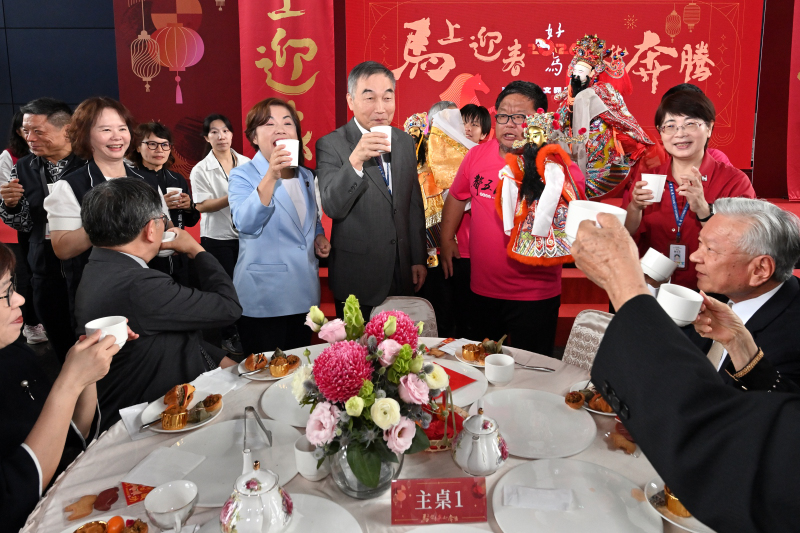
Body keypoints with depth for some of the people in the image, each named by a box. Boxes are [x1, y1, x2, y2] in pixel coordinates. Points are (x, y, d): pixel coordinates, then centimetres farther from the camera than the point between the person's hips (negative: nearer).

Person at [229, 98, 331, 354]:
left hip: (304, 295, 6)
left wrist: (319, 237, 3)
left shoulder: (306, 176, 11)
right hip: (263, 299, -6)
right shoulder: (243, 175, -7)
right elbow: (246, 223, -25)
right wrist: (271, 175, -33)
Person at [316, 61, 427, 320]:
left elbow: (414, 205, 11)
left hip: (403, 276, 5)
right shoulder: (331, 145, -10)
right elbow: (333, 208, -21)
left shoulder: (405, 142, 7)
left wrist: (419, 259, 11)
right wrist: (355, 160, -35)